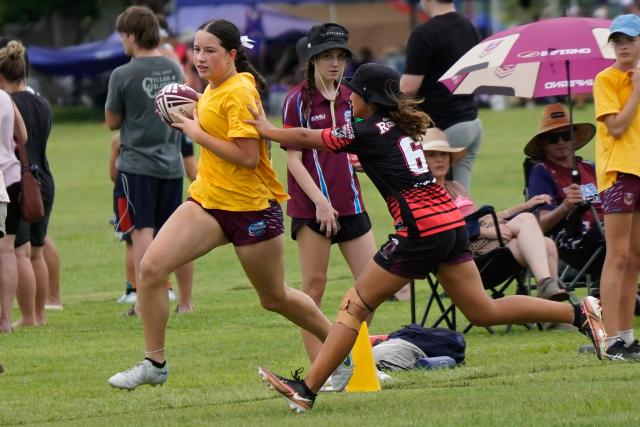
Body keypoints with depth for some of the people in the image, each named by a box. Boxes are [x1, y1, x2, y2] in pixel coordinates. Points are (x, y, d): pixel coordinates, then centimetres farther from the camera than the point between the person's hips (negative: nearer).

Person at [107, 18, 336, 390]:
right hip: (207, 200, 8)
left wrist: (197, 133, -17)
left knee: (275, 298, 10)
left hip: (251, 206, -7)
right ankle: (154, 364, -2)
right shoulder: (213, 89, 8)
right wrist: (194, 119, 7)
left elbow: (248, 156, -24)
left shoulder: (240, 92, -17)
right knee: (151, 266, -12)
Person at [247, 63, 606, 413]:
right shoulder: (402, 126, 16)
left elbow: (305, 139, 3)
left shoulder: (368, 132, -6)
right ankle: (579, 313, 5)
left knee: (356, 305, -2)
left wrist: (266, 129, 19)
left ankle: (306, 389, -2)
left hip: (422, 231, -8)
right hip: (452, 224, 8)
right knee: (484, 311, 11)